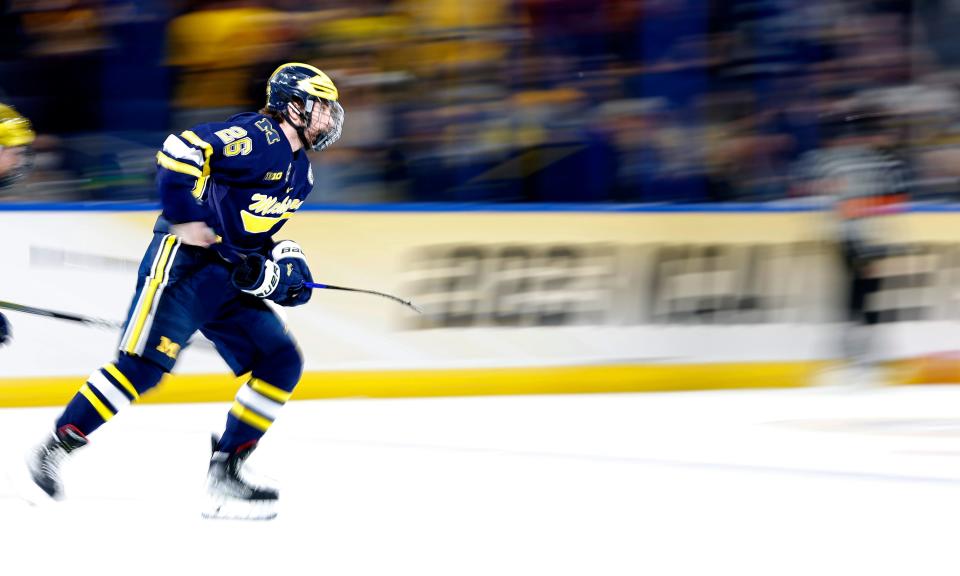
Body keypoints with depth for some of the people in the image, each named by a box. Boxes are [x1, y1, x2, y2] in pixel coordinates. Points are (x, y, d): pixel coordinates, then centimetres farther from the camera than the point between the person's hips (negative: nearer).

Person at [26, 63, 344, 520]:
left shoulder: (300, 173, 17)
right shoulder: (257, 136, -13)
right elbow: (180, 151, -23)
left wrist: (279, 261, 8)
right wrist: (185, 216, -24)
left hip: (230, 280, 9)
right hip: (184, 260, -9)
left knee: (282, 362, -1)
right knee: (144, 362, -17)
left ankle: (224, 474, 0)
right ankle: (55, 449, -7)